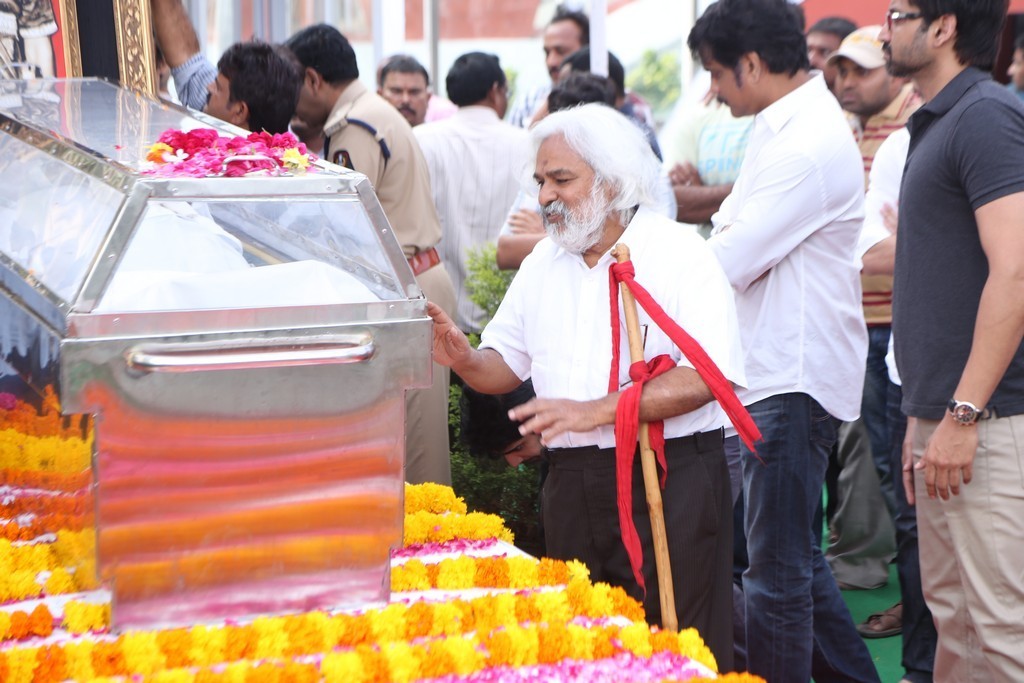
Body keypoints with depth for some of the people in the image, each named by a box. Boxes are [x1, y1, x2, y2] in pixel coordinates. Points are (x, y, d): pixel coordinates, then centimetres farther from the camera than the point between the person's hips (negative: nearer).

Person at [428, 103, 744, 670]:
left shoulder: (679, 253, -8)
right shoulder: (543, 264, 13)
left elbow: (708, 375, -18)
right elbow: (506, 365, 16)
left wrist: (595, 410, -23)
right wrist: (463, 359, -7)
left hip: (670, 480, -6)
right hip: (572, 484, 6)